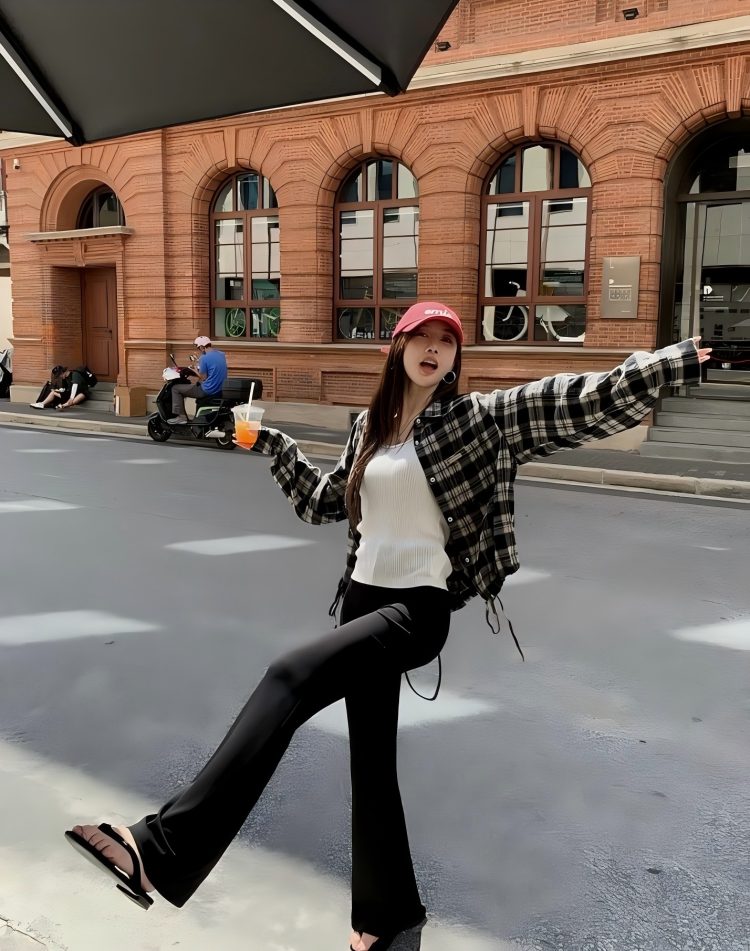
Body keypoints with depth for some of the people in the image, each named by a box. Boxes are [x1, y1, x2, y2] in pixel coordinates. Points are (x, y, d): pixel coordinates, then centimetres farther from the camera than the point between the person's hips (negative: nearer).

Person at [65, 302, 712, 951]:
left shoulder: (481, 419, -4)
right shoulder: (370, 427, 11)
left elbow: (587, 402, -11)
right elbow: (328, 502, 24)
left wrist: (673, 362, -19)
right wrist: (271, 445, 22)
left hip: (420, 607, -7)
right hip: (363, 596, 7)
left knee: (290, 678, -26)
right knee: (371, 755, 13)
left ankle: (161, 852, -26)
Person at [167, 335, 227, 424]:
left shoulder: (204, 358, -17)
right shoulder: (222, 354, 6)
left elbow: (203, 378, -14)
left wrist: (196, 372, 4)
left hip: (208, 391, -8)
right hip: (220, 389, 8)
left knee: (176, 389, 3)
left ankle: (180, 416, 2)